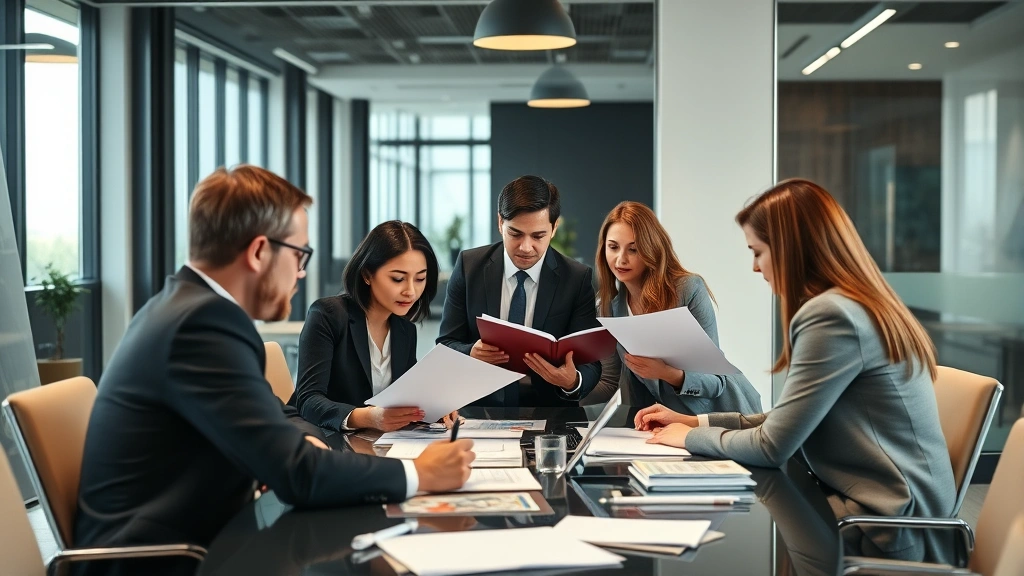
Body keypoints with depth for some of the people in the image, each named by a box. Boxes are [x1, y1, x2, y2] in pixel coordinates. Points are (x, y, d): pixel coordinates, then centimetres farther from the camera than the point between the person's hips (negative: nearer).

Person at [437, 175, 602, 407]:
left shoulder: (577, 279, -2)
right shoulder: (469, 265, 1)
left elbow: (590, 363, -4)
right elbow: (446, 344, 3)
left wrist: (572, 382, -26)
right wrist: (471, 354, -19)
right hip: (479, 409, 1)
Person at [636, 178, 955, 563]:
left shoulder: (831, 315, -19)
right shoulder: (859, 305, 13)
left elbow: (773, 446, -16)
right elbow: (789, 422, 17)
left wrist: (691, 438, 0)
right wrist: (696, 421, 16)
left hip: (886, 527, -9)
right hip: (893, 508, 9)